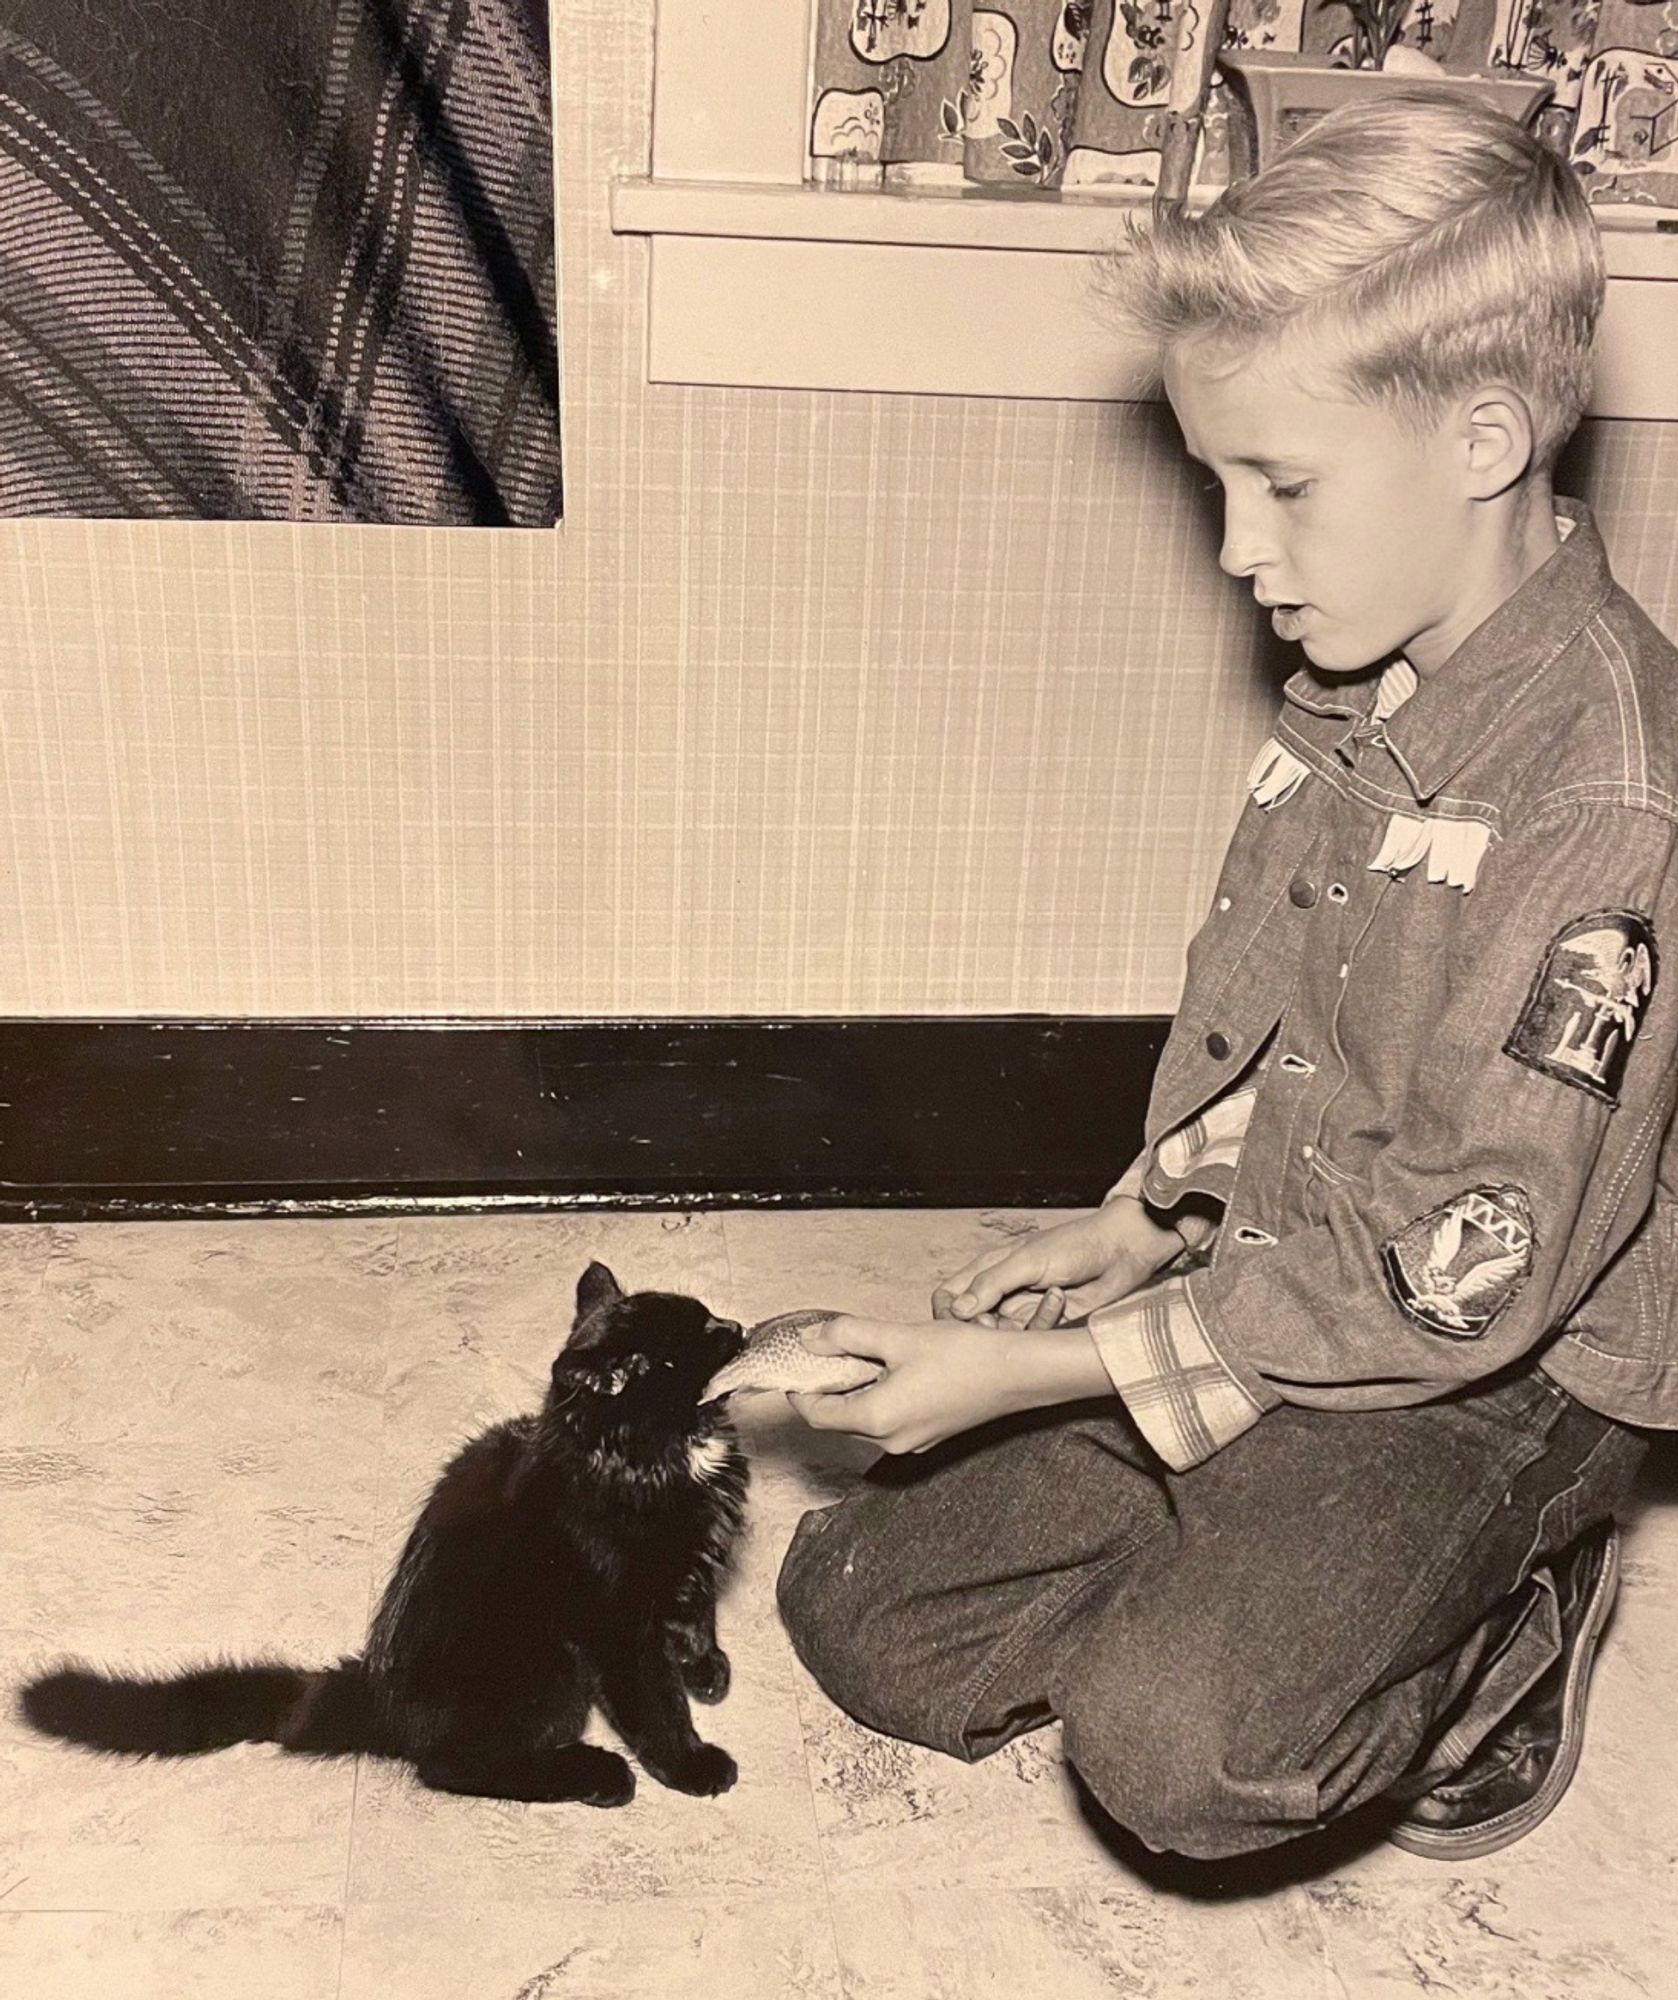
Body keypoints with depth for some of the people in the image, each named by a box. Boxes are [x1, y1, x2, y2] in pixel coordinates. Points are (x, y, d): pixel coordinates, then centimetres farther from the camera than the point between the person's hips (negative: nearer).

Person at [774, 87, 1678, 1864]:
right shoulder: (1364, 695, 0)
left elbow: (1461, 1273, -25)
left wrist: (1038, 1369, -24)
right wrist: (1143, 1222, 4)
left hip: (1488, 1385, -7)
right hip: (1267, 1297, 7)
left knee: (1173, 1740, -27)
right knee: (856, 1604, 3)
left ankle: (1489, 1644, 2)